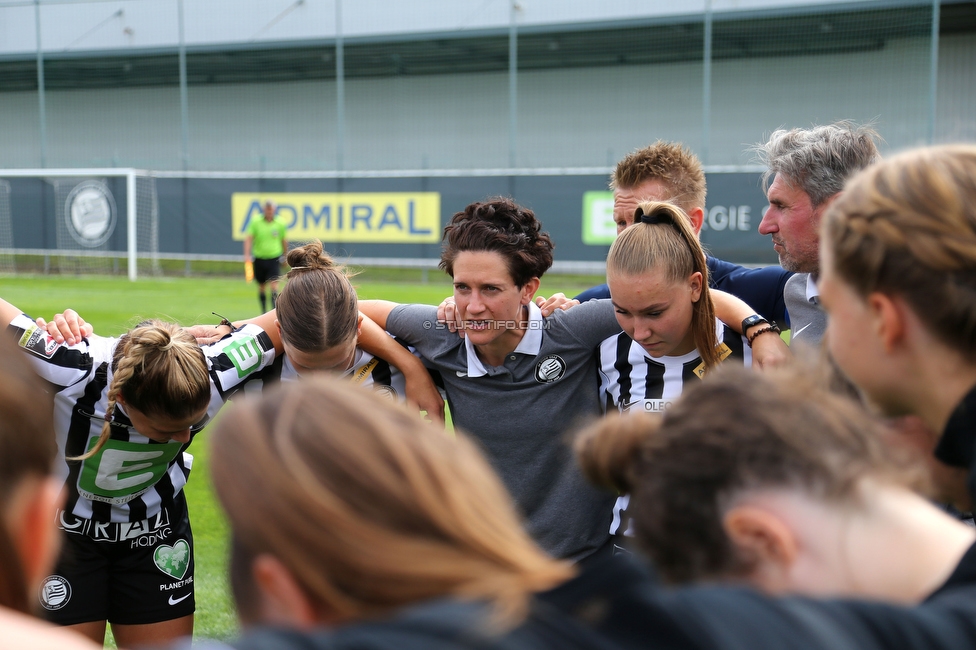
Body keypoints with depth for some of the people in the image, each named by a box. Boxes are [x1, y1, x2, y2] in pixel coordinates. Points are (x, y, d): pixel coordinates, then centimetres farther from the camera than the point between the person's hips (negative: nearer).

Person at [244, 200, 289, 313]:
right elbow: (248, 238, -8)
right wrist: (247, 255, -20)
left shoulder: (281, 223, -2)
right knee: (261, 286, 12)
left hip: (274, 258, -1)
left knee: (274, 285, -14)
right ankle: (263, 312, 27)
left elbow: (284, 241, 10)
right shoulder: (255, 222, -6)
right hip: (259, 258, 1)